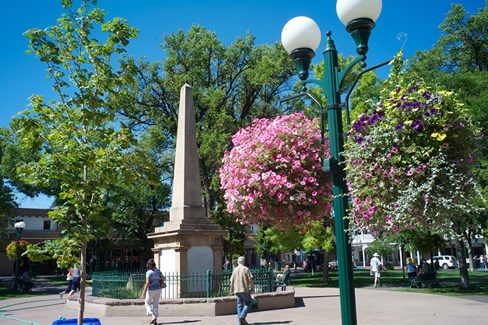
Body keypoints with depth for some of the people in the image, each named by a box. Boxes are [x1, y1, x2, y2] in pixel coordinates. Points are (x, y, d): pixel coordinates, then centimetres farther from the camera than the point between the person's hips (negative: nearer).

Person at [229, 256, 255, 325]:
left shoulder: (235, 270, 9)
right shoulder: (246, 269, -4)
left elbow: (232, 281, 9)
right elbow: (250, 279, -10)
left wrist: (231, 290, 18)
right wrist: (252, 287, 1)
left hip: (237, 290, 5)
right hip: (245, 289, -5)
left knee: (239, 305, 10)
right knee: (248, 303, 6)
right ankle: (242, 316, -10)